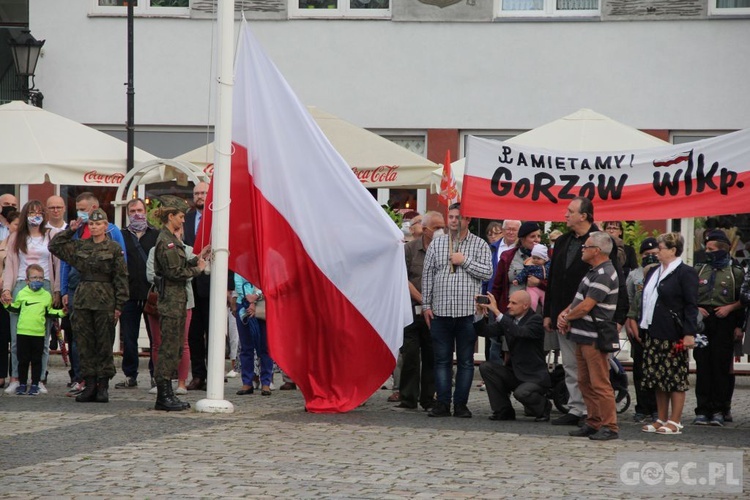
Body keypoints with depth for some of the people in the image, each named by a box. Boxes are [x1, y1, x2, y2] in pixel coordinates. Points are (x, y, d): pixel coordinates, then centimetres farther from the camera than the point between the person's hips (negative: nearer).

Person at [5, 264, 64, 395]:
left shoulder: (46, 295, 8)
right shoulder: (22, 294, 5)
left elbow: (49, 312, 17)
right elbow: (16, 309, 15)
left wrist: (60, 313, 4)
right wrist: (8, 305, -2)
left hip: (39, 333, 0)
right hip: (23, 332, 0)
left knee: (36, 360, 4)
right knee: (23, 360, 4)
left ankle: (35, 384, 10)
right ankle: (22, 384, 12)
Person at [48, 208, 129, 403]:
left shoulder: (114, 248, 0)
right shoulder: (79, 246, 11)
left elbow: (121, 277, -1)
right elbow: (54, 246, 14)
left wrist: (119, 305, -6)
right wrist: (70, 230, 5)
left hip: (105, 302, -4)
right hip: (82, 300, 4)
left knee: (104, 344, 0)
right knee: (85, 343, 3)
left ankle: (103, 386, 5)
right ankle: (90, 384, 8)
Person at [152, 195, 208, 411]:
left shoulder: (171, 240, 18)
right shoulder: (165, 241, -14)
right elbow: (175, 272, -18)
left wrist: (198, 258, 12)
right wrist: (198, 269, -7)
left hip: (176, 298, 10)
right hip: (171, 298, -10)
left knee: (172, 347, 11)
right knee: (169, 347, -7)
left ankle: (166, 395, 14)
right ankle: (164, 395, -5)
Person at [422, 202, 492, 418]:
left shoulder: (480, 244, 5)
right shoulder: (436, 244, 10)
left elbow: (487, 272, -4)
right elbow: (427, 275, 9)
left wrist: (465, 261, -10)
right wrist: (426, 304, 4)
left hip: (468, 311, -2)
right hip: (440, 311, 2)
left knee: (465, 361, 2)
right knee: (442, 359, 3)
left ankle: (461, 404, 7)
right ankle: (442, 403, 6)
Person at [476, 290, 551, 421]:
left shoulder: (535, 320, -14)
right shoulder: (509, 319, 7)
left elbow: (519, 332, -33)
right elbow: (486, 331, 0)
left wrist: (496, 312, -35)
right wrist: (479, 312, -17)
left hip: (535, 377, -7)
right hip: (514, 374, 7)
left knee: (521, 393, -35)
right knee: (485, 367, -13)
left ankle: (543, 407, 2)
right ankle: (503, 411, -3)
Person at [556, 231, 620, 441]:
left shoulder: (604, 275, -17)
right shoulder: (594, 272, 17)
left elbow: (585, 306, -21)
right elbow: (579, 299, 22)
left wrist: (566, 318, -5)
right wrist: (565, 312, 3)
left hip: (595, 338, -11)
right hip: (583, 336, 11)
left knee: (600, 384, -8)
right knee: (585, 383, 13)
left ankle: (609, 427, -6)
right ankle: (593, 423, 18)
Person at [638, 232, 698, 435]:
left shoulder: (685, 273, -7)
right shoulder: (654, 272, 17)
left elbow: (691, 305, -11)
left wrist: (689, 333, -17)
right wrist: (641, 325, 15)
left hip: (672, 335, -8)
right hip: (652, 333, 8)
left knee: (675, 378, -2)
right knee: (657, 379, 10)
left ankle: (675, 421, 1)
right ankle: (661, 419, 16)